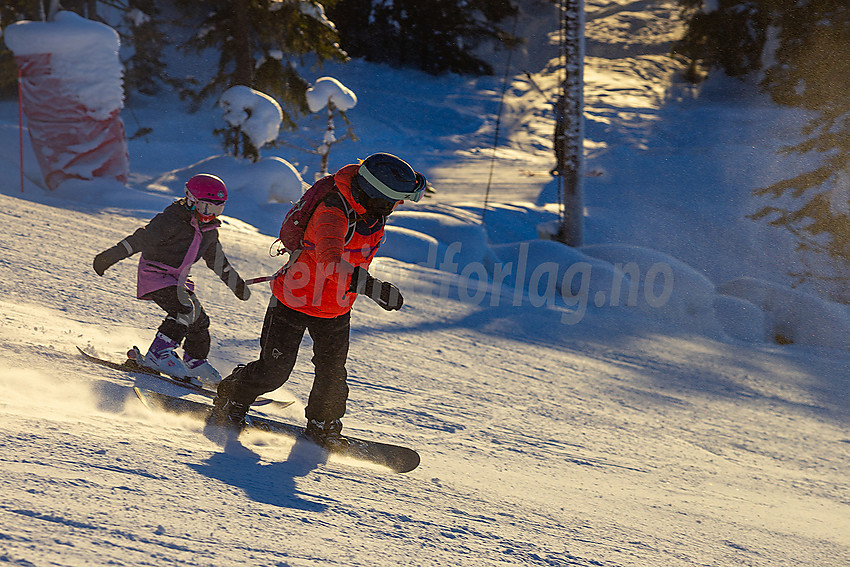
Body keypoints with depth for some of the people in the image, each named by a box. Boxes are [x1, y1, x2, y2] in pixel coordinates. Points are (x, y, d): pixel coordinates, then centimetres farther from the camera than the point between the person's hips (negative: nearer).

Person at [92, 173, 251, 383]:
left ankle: (195, 362, 26)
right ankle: (159, 353, -30)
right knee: (184, 309, -27)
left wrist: (237, 283, 27)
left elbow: (217, 260, 22)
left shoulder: (209, 230, 7)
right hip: (154, 274, -8)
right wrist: (110, 257, -25)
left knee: (200, 319, 6)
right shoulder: (171, 221, -19)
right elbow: (142, 239, -22)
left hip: (178, 280, 8)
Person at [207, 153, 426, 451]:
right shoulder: (333, 213, -36)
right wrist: (372, 287, -60)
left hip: (336, 309, 7)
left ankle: (322, 428, 25)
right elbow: (331, 263, -52)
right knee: (273, 371, 2)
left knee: (332, 373, 5)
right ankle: (230, 402, 26)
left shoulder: (373, 209, -10)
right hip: (295, 300, -6)